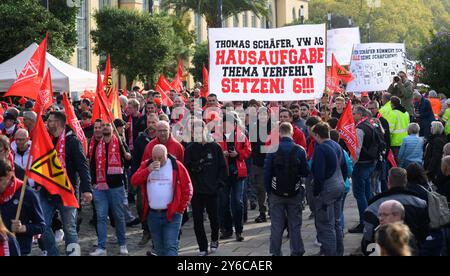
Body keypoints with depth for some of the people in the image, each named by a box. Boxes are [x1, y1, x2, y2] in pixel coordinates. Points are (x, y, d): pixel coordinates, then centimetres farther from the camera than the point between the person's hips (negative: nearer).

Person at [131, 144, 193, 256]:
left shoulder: (177, 166, -3)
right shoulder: (146, 165, 7)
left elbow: (187, 189, -1)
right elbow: (134, 181, -5)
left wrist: (181, 208, -3)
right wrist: (148, 170, -16)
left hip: (171, 214, -4)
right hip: (152, 214, 4)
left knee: (170, 247, -10)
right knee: (159, 248, 12)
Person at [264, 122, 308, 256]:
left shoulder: (272, 150, -8)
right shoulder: (300, 150, -7)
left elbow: (266, 172, -6)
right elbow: (305, 173, -1)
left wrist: (268, 190, 4)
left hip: (276, 194, 0)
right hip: (295, 194, 0)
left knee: (276, 226, 6)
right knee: (295, 225, 10)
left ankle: (276, 253, 9)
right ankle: (297, 252, 12)